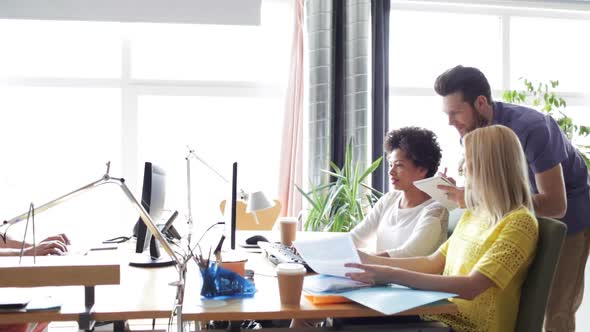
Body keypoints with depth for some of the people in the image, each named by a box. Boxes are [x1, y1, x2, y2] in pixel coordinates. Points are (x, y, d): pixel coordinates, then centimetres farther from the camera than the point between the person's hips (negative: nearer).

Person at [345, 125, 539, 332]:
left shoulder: (519, 222, -13)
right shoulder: (473, 214, 14)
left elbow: (469, 287, -23)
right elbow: (433, 264, 14)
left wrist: (393, 276, -28)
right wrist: (369, 260, 4)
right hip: (441, 315, 7)